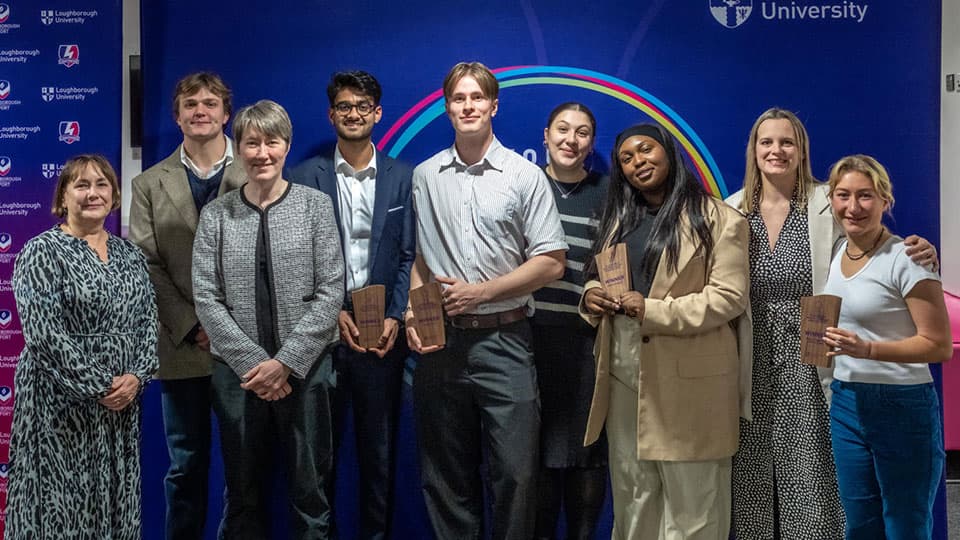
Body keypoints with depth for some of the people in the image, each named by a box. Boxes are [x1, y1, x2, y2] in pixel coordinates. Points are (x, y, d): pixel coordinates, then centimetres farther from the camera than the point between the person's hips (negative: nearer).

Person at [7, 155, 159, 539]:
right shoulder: (42, 252, -7)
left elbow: (149, 322, 8)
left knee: (116, 501, 11)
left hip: (123, 402, 5)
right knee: (63, 505, 1)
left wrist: (136, 376, -9)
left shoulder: (129, 254, 11)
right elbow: (43, 334, -15)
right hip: (62, 405, -5)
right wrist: (97, 387, -16)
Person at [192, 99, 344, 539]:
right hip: (237, 371, 1)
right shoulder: (216, 215, 3)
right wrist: (252, 362, -10)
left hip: (304, 369, -1)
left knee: (309, 490, 8)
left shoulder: (315, 205, 0)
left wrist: (285, 362, -12)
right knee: (243, 492, 12)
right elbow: (207, 300, -2)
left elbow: (330, 293, -6)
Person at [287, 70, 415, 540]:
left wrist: (394, 318, -8)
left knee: (380, 449, 9)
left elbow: (409, 256, 3)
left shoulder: (402, 178, 6)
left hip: (383, 332, 1)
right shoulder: (306, 177, 2)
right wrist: (332, 313, -10)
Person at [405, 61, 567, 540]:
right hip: (440, 339, 3)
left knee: (516, 473, -3)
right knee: (445, 473, 11)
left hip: (503, 337, -3)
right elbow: (418, 255, 14)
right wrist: (414, 310, -3)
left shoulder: (525, 176, 0)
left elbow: (551, 263, -3)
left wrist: (481, 291, -10)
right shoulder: (425, 177, 9)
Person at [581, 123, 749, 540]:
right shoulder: (620, 219, 16)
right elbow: (600, 278, 23)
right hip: (623, 373, 6)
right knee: (632, 496, 16)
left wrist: (653, 311, -21)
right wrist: (591, 295, -2)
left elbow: (730, 297, -13)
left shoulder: (720, 220, -6)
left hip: (687, 378, -6)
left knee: (691, 503, 3)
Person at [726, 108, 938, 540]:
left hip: (809, 364, -2)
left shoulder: (829, 206, -2)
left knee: (810, 483, 1)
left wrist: (919, 256, -22)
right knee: (752, 483, 11)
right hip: (750, 368, 3)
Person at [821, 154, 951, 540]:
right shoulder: (835, 252, 7)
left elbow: (939, 346, -15)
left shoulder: (904, 259, -14)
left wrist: (867, 349, -26)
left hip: (902, 406, -6)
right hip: (845, 403, 7)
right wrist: (824, 338, 2)